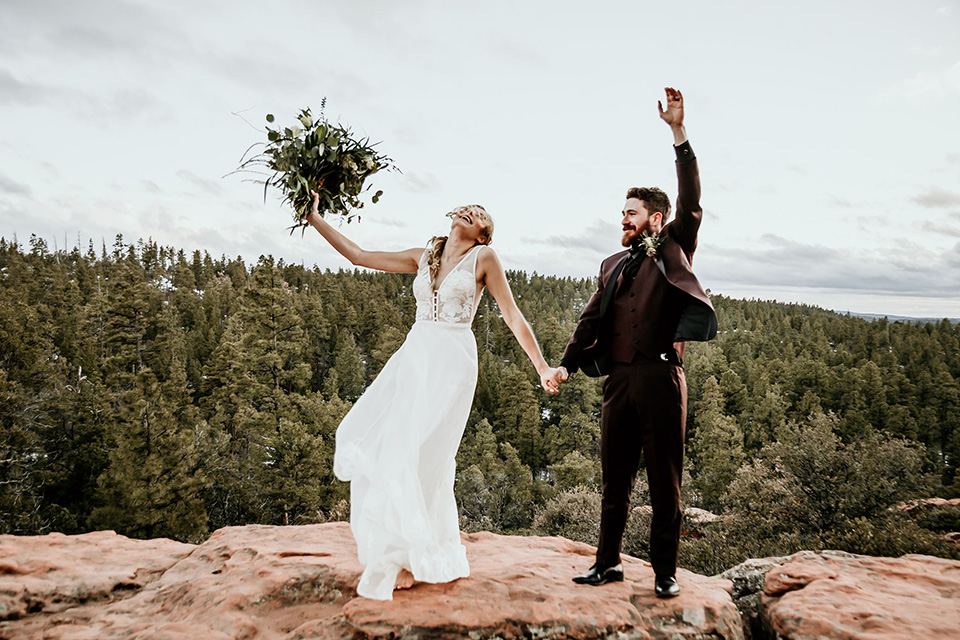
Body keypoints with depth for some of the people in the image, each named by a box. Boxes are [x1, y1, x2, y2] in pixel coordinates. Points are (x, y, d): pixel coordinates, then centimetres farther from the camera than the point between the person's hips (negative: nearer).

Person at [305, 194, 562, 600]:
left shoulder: (483, 257, 3)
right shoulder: (424, 258, 16)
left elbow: (513, 316, 4)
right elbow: (357, 256, 17)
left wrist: (542, 367, 1)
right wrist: (314, 219, 16)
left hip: (452, 361, -5)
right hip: (413, 357, 5)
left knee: (415, 454, -13)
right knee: (372, 443, -2)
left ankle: (408, 559, 4)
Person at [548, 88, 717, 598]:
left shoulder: (673, 249, 8)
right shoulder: (613, 265, 20)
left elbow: (690, 202, -6)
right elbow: (591, 319, 16)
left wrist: (678, 133, -12)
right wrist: (567, 363, 3)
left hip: (662, 376, -4)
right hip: (619, 378, 5)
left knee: (665, 478, 3)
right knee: (614, 477, 10)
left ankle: (664, 570, 14)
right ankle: (608, 562, 21)